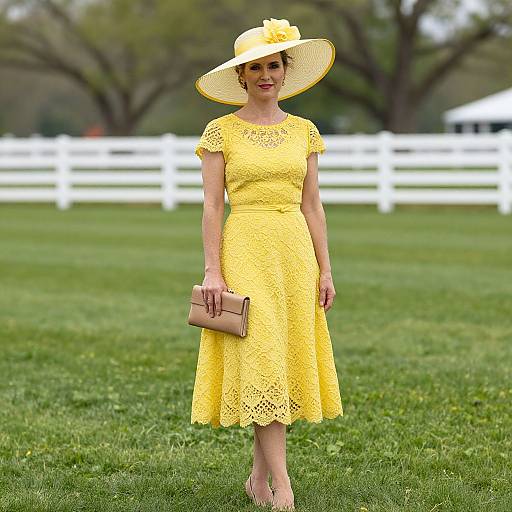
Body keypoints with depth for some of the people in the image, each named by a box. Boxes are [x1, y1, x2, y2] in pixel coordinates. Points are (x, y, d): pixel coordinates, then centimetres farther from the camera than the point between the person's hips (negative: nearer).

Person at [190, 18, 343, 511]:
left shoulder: (303, 131, 11)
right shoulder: (221, 131, 1)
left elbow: (312, 205, 11)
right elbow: (212, 206, -3)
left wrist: (325, 270, 5)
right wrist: (213, 270, -10)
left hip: (296, 251, 4)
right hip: (245, 251, -4)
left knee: (286, 362, 4)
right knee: (260, 361, -10)